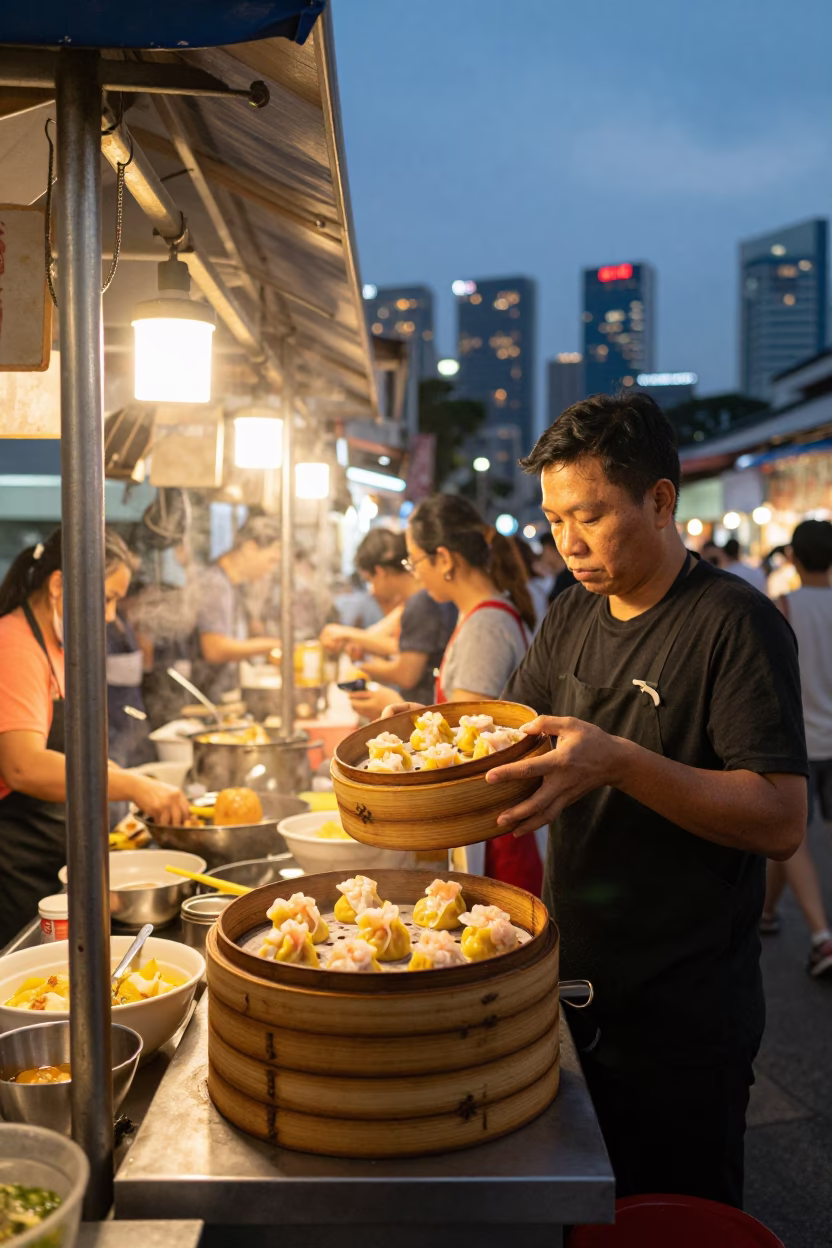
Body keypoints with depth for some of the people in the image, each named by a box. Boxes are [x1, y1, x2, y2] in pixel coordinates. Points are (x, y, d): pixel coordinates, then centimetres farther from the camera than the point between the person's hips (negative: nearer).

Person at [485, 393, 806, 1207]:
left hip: (682, 1017, -6)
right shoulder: (572, 618, 6)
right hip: (579, 986, 7)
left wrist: (618, 761, -33)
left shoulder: (734, 622, -17)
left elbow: (781, 820, -23)